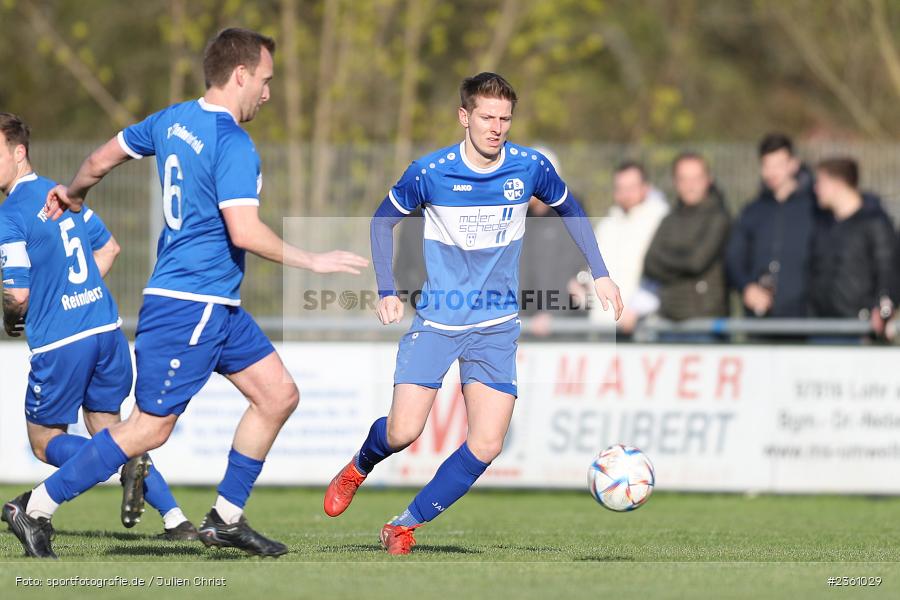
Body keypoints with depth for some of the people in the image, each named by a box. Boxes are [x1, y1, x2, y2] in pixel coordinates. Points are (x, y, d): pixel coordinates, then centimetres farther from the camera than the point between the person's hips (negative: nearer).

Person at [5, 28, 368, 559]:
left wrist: (72, 193, 40)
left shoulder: (173, 119, 9)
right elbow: (244, 231, -27)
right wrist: (312, 261, -16)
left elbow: (101, 160, 20)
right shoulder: (233, 145, -18)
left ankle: (226, 519, 14)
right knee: (150, 429, -5)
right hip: (189, 306, -10)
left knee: (279, 394, 10)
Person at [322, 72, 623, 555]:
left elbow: (570, 211, 14)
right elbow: (384, 219, 5)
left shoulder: (530, 167, -6)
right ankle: (359, 467, 25)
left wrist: (600, 274, 8)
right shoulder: (430, 171, -11)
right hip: (436, 320, -2)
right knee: (402, 433, -12)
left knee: (486, 446, -9)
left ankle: (406, 525, 8)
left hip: (496, 325, 2)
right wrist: (387, 291, -3)